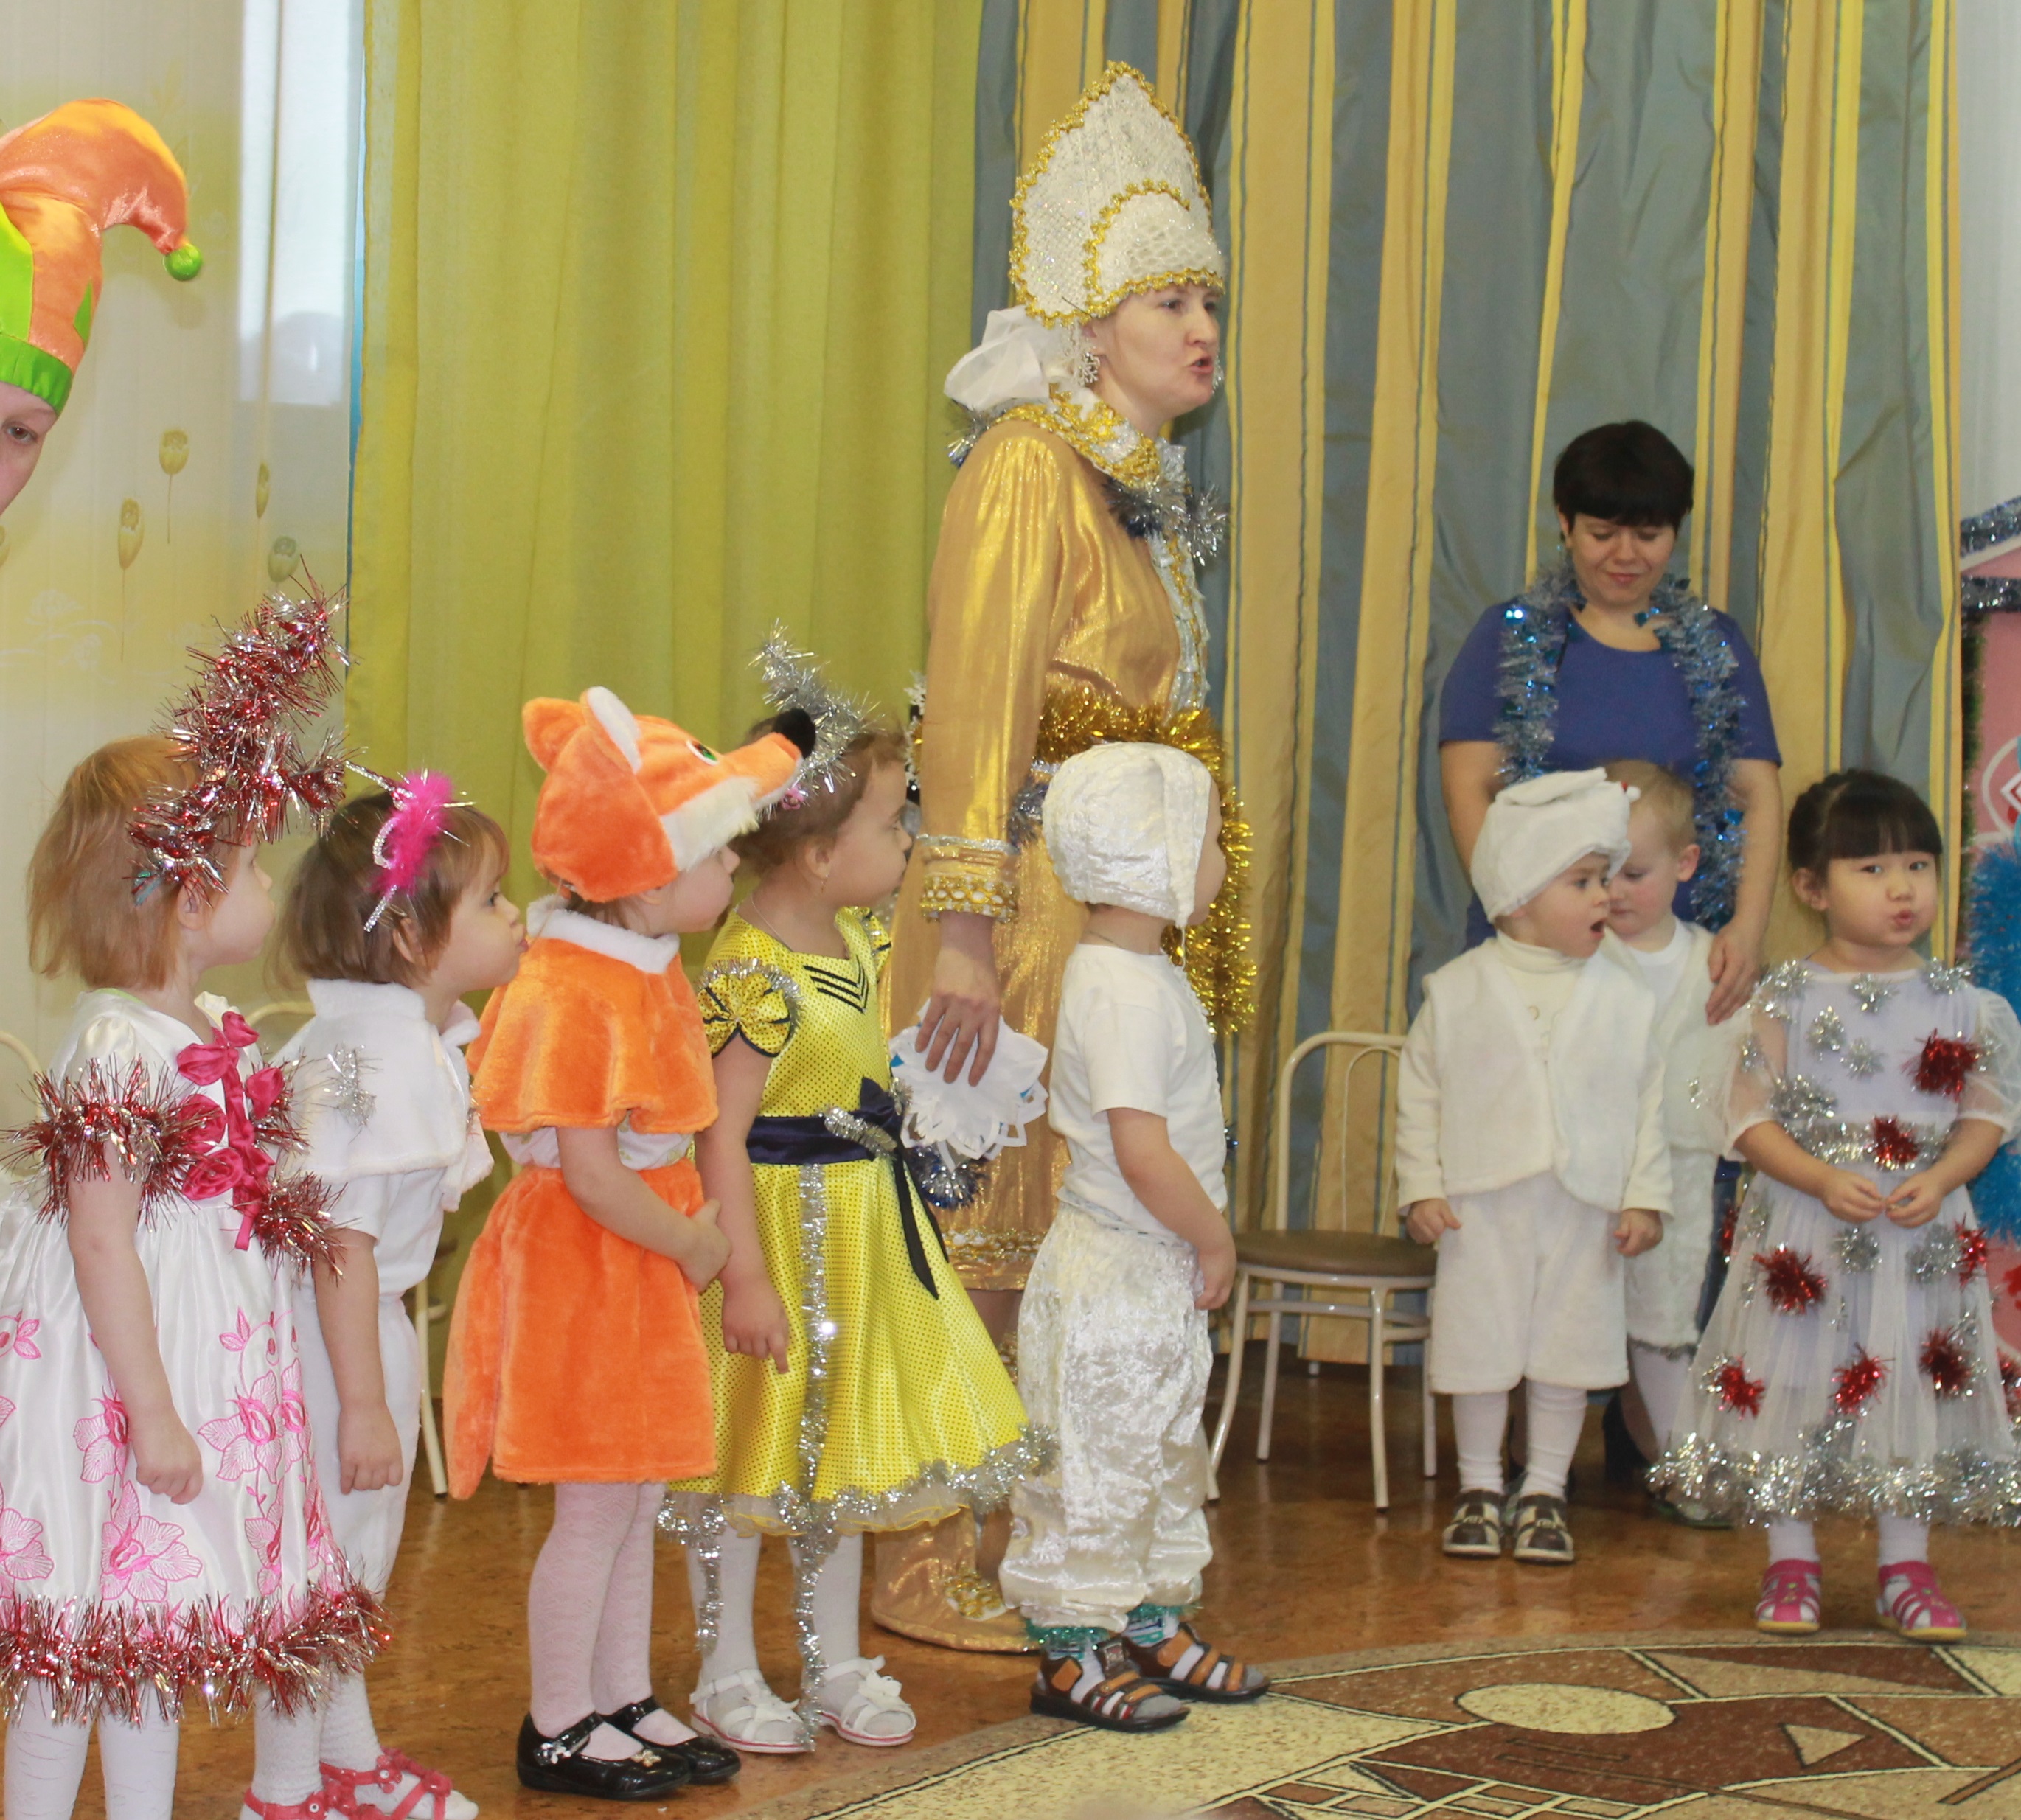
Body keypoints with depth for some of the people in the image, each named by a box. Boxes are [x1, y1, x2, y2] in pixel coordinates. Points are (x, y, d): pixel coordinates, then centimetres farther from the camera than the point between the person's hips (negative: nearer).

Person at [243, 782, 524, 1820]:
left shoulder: (426, 1040, 5)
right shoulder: (380, 1065, -27)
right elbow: (341, 1240, -27)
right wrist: (363, 1402, -25)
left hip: (370, 1329, 10)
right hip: (326, 1340, -10)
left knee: (357, 1561, 22)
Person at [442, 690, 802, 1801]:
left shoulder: (642, 963, 6)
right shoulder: (574, 997, -25)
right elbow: (592, 1176, -25)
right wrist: (690, 1245, -14)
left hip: (643, 1259, 10)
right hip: (584, 1264, -10)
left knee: (636, 1498, 17)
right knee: (597, 1505, 0)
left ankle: (624, 1703, 29)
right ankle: (557, 1731, 14)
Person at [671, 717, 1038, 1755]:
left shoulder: (856, 937, 3)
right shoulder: (752, 973, -24)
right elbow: (722, 1133, -24)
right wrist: (743, 1277, -25)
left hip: (861, 1230, 9)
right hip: (779, 1233, -9)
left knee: (841, 1447, 16)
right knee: (750, 1455, 4)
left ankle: (834, 1663, 29)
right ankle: (727, 1677, 19)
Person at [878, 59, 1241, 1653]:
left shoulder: (1152, 491, 16)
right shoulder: (1032, 463, -11)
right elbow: (977, 702, -18)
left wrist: (1189, 922, 16)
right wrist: (961, 935, -23)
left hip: (1122, 909, 8)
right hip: (1024, 903, -8)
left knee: (1067, 1232, 11)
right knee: (982, 1233, -3)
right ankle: (927, 1565, 5)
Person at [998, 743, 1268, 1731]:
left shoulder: (1138, 973, 10)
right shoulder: (1127, 992, -23)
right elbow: (1143, 1155, -28)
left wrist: (1200, 1241, 14)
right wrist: (1213, 1240, -15)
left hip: (1157, 1276, 11)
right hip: (1111, 1277, -11)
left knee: (1164, 1453, 20)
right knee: (1096, 1465, 0)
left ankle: (1155, 1629, 32)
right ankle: (1070, 1655, 11)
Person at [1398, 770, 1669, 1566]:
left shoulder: (1621, 991, 0)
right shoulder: (1457, 991, -2)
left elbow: (1647, 1102, 4)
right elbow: (1419, 1095, 2)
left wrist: (1644, 1197, 0)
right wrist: (1421, 1188, -4)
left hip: (1584, 1205, 1)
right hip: (1482, 1204, -1)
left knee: (1567, 1353, 7)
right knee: (1479, 1349, 7)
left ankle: (1543, 1492, 21)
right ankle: (1479, 1488, 23)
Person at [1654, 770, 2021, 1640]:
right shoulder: (1788, 999, -5)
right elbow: (1752, 1117, -6)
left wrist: (1940, 1179, -13)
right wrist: (1824, 1180, -19)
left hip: (1923, 1237, 2)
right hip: (1805, 1231, -2)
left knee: (1914, 1387, 6)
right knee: (1795, 1385, 3)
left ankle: (1906, 1566, 20)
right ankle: (1791, 1565, 18)